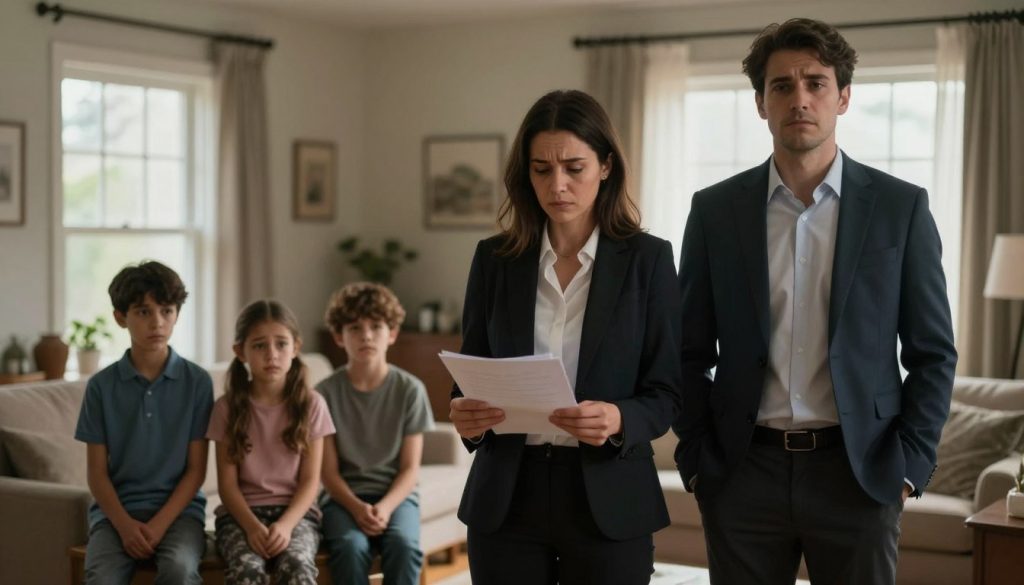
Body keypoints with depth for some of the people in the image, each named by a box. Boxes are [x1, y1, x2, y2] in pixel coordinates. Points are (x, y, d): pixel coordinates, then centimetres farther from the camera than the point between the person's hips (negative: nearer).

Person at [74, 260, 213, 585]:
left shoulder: (197, 381, 0)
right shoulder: (101, 385, 2)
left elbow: (196, 469, 0)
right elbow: (97, 472, 3)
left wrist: (160, 524, -14)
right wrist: (125, 525, -14)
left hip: (178, 508, -1)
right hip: (116, 509, 1)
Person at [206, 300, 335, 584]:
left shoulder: (311, 404, 1)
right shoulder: (228, 407, 1)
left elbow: (310, 480, -2)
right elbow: (227, 482, -2)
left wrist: (286, 524, -20)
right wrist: (252, 526, -20)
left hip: (295, 511, 0)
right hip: (241, 513, 0)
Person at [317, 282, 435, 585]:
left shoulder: (410, 389, -1)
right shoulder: (326, 393, -2)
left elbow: (410, 468, -1)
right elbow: (329, 471, -2)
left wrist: (386, 506, -19)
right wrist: (357, 508, -20)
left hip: (396, 494, 1)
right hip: (345, 495, 0)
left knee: (404, 544, -32)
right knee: (351, 547, -33)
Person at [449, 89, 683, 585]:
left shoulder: (647, 259, -2)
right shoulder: (495, 258, 5)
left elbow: (666, 392, -2)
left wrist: (619, 420, -22)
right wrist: (466, 415, -13)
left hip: (608, 498, -2)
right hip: (507, 496, 2)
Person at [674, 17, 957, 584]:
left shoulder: (900, 207, 1)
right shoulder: (714, 210, 3)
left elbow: (933, 352, 3)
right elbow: (691, 352, 7)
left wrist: (910, 464, -4)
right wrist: (696, 458, 0)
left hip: (860, 473, 0)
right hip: (742, 473, 1)